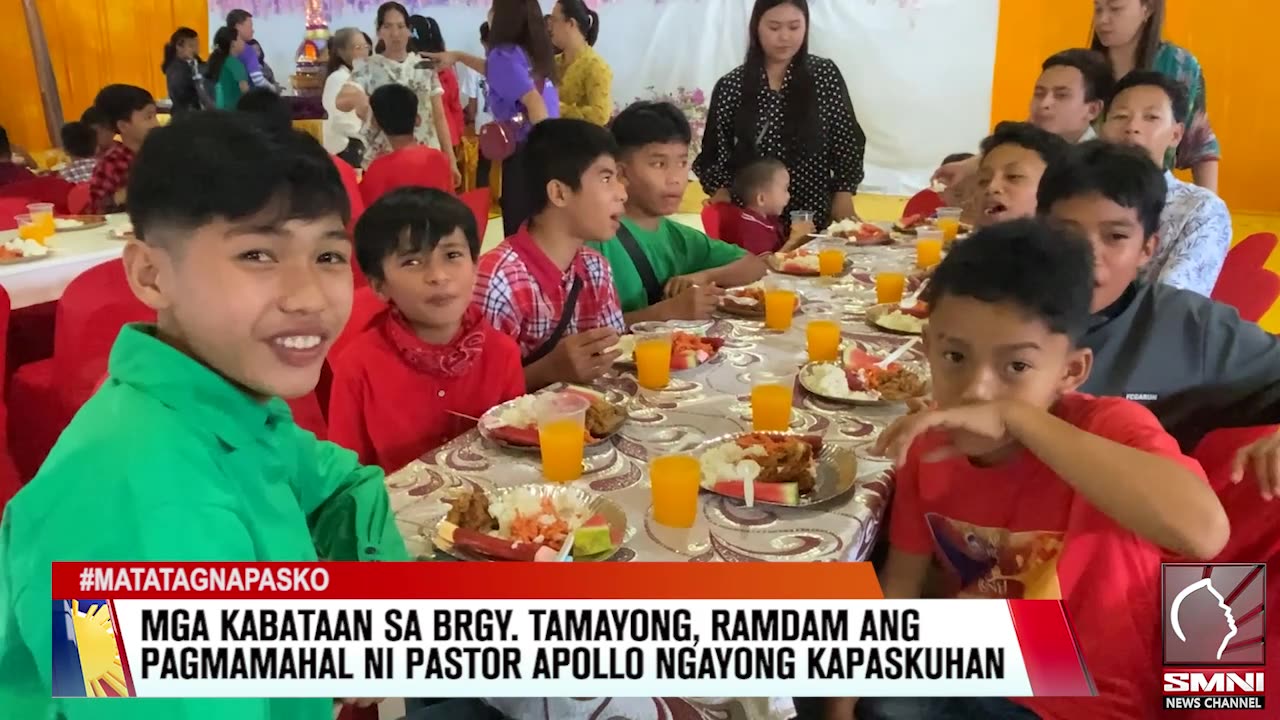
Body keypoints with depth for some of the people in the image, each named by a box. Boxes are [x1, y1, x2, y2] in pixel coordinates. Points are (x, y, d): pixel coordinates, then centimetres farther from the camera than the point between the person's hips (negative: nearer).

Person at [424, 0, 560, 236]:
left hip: (525, 152, -8)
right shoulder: (530, 51, 16)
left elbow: (534, 101, -20)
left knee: (519, 229, -4)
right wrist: (458, 56, 43)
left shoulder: (504, 54, -9)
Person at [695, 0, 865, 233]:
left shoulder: (825, 75, 1)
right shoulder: (731, 86, 0)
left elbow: (847, 142, 4)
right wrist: (721, 190, -12)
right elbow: (714, 152, 3)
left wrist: (844, 195, -3)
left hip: (814, 214, 1)